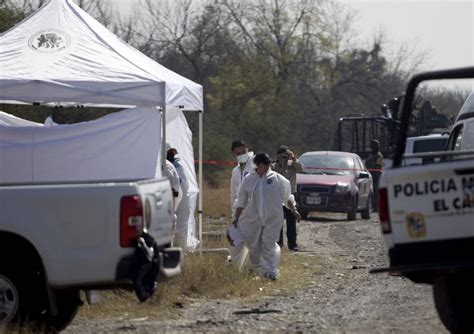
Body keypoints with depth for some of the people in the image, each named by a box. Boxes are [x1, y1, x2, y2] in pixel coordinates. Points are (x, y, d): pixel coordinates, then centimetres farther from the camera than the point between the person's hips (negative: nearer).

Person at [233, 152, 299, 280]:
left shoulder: (276, 178, -2)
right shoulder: (248, 180, 0)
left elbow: (286, 196, 9)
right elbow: (241, 201, 7)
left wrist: (293, 209, 9)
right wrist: (236, 218, 8)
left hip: (272, 218, -2)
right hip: (253, 219, 2)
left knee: (269, 245, -8)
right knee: (254, 246, 11)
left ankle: (270, 271, -9)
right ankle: (255, 268, 31)